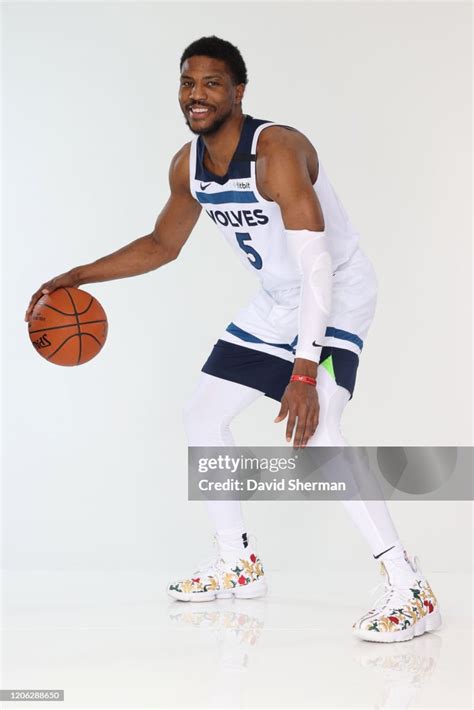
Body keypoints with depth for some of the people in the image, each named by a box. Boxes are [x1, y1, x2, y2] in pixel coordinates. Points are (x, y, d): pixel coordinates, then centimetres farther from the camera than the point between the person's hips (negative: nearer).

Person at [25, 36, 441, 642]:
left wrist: (305, 372, -45)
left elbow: (317, 266, -37)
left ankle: (410, 589, -24)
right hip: (275, 303, 9)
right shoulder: (188, 165, -4)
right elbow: (162, 245, 14)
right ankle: (238, 563, 27)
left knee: (315, 432, -28)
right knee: (202, 416, 11)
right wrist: (81, 276, 4)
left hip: (338, 295, -9)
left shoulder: (277, 150, -30)